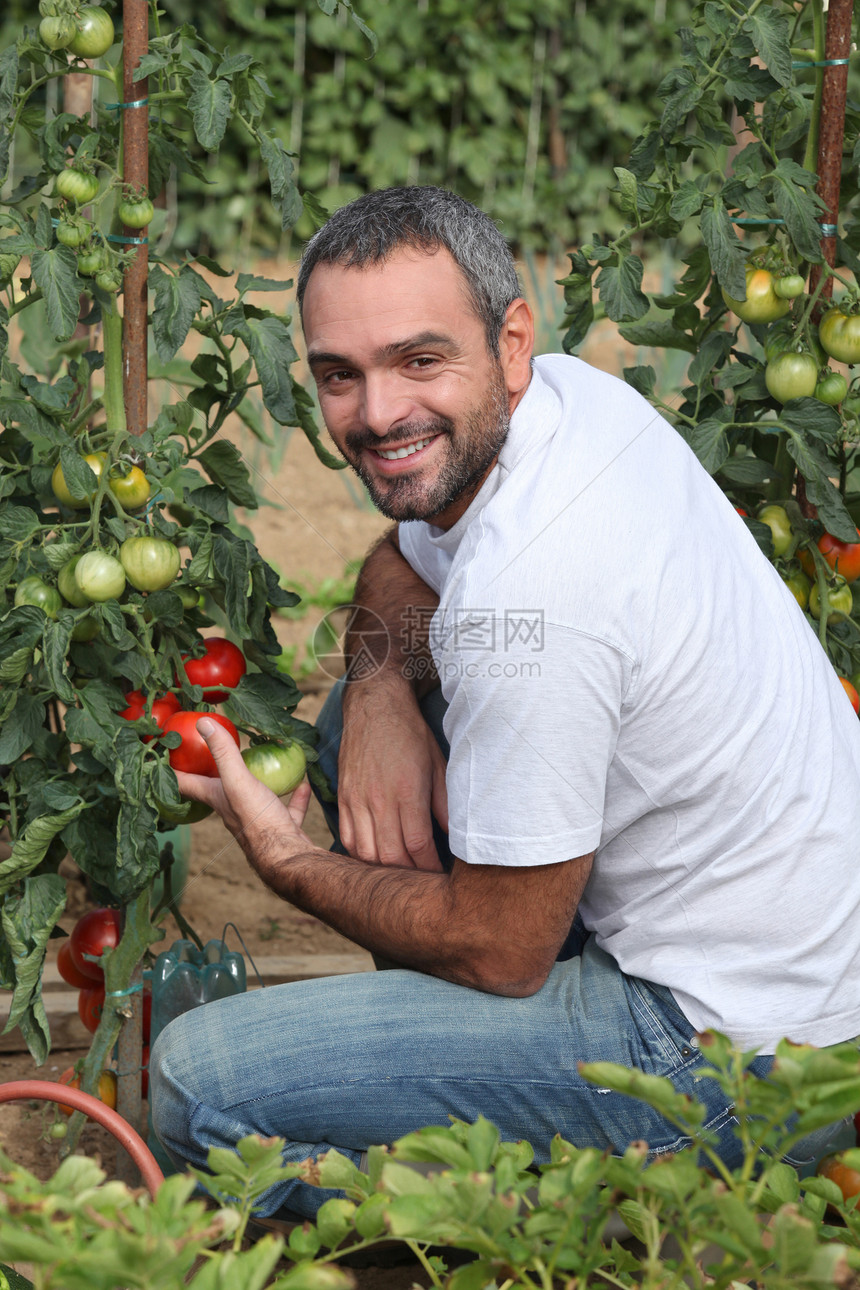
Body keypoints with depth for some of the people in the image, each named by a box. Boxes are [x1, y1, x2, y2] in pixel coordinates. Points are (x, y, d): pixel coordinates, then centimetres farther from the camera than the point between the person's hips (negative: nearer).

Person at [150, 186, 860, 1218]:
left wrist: (287, 863, -3)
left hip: (732, 1051, -10)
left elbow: (499, 951, -19)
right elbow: (402, 565, 19)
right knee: (365, 713, 20)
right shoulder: (570, 394, -2)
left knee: (200, 1082, -16)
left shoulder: (527, 592, -29)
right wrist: (380, 689, -4)